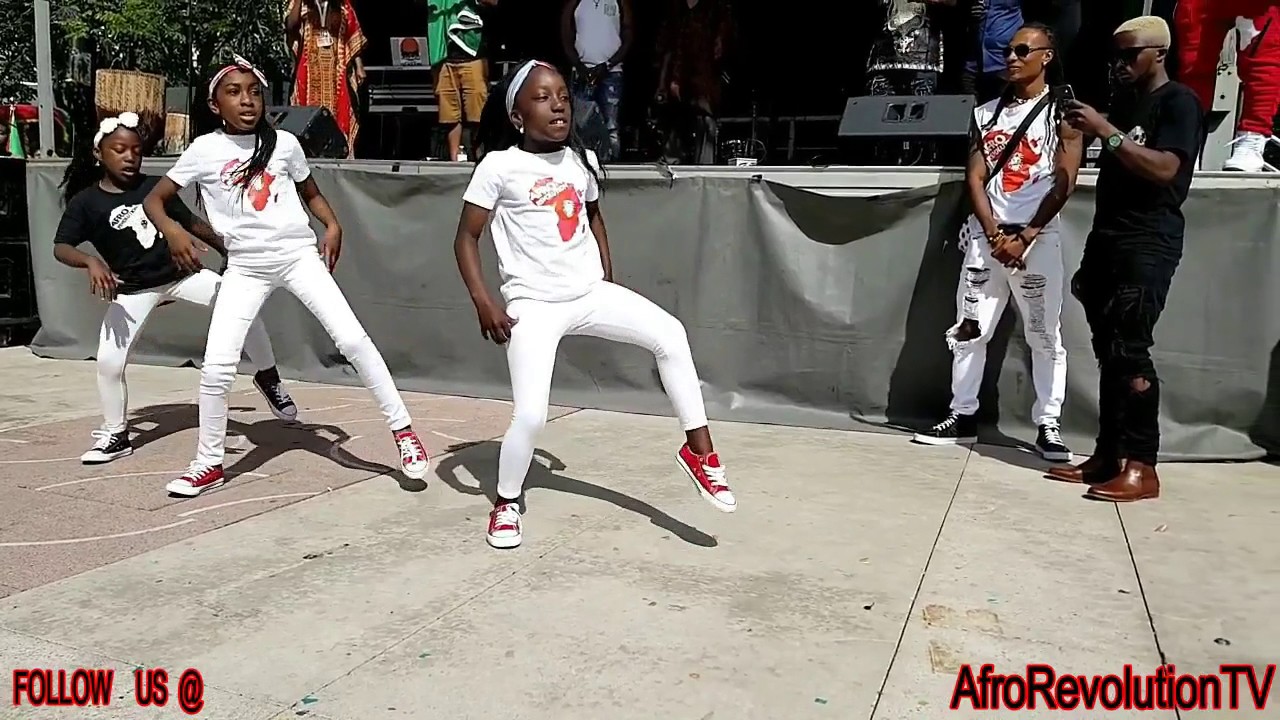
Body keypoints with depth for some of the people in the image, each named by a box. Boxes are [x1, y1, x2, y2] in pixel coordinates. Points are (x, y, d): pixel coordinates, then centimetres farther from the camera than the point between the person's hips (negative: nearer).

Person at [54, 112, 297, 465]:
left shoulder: (155, 187, 0)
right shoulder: (85, 202, -7)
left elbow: (192, 224, 9)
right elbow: (61, 247, -17)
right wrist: (92, 261, -38)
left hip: (182, 274, 2)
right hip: (134, 290, -1)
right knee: (108, 361, -8)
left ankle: (267, 377, 4)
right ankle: (115, 435, 15)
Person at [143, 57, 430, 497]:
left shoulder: (284, 143, 2)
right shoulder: (204, 149, -1)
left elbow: (310, 192, 17)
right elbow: (154, 200, 5)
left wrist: (332, 225, -3)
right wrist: (172, 231, -15)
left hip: (299, 255, 0)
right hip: (245, 268, 0)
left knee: (353, 339, -12)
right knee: (216, 366, -4)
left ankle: (403, 431, 0)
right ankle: (209, 464, 15)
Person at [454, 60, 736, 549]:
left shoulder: (582, 160, 5)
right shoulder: (499, 167, -9)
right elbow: (466, 238, -4)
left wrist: (608, 278, 16)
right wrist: (483, 303, -14)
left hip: (590, 293, 4)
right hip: (534, 304, -4)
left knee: (669, 335, -15)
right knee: (530, 415, -10)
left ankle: (698, 452, -2)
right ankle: (506, 504, 18)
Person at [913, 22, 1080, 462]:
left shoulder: (1062, 112, 3)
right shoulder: (986, 113, 13)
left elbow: (1063, 183, -5)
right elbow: (975, 178, 7)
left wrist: (1023, 237, -11)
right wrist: (994, 233, -6)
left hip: (1039, 237, -4)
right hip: (986, 236, 4)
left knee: (1045, 337, -1)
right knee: (968, 331, 4)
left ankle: (1048, 427, 5)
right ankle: (962, 418, 13)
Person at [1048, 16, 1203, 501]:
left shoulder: (1179, 102, -2)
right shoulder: (1123, 101, 21)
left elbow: (1164, 169, -17)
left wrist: (1106, 132, -20)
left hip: (1148, 245, -7)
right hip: (1106, 239, 7)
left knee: (1131, 353, -13)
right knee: (1108, 353, 4)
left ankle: (1141, 466, -9)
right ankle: (1109, 455, 8)